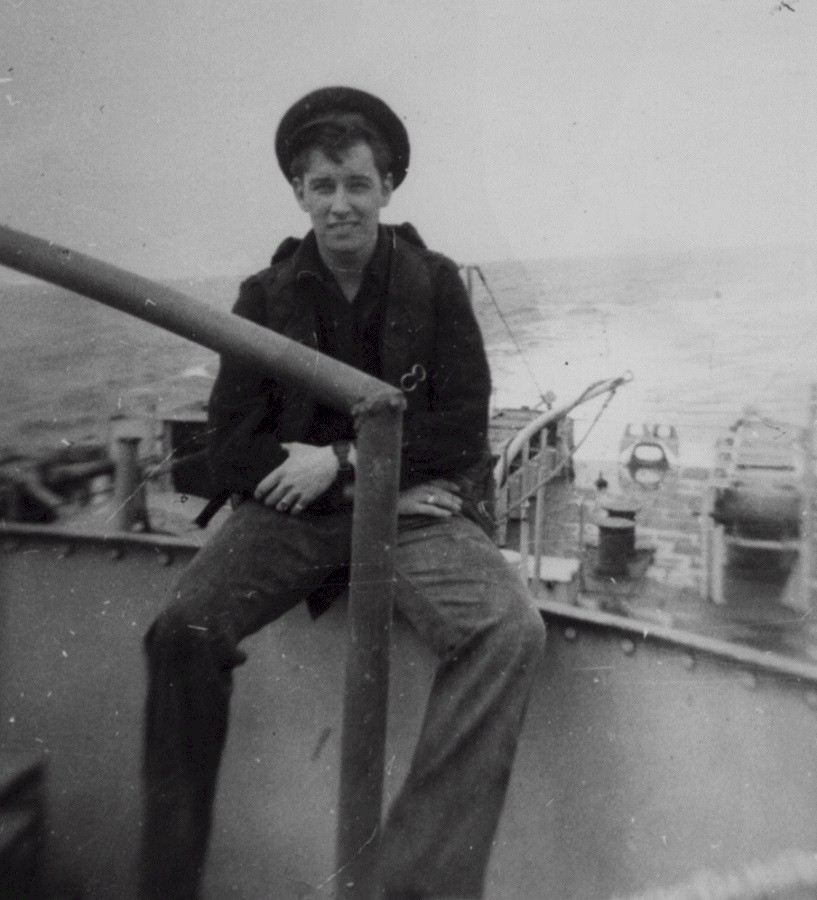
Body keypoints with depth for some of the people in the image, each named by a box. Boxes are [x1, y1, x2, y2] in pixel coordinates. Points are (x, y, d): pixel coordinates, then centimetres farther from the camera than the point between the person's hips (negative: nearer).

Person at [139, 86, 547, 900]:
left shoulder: (434, 283, 5)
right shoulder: (265, 296, 6)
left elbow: (464, 429, 1)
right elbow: (230, 452, 0)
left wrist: (344, 460, -9)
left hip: (416, 504, 0)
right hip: (295, 506, 1)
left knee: (510, 630, -28)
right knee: (184, 629, -25)